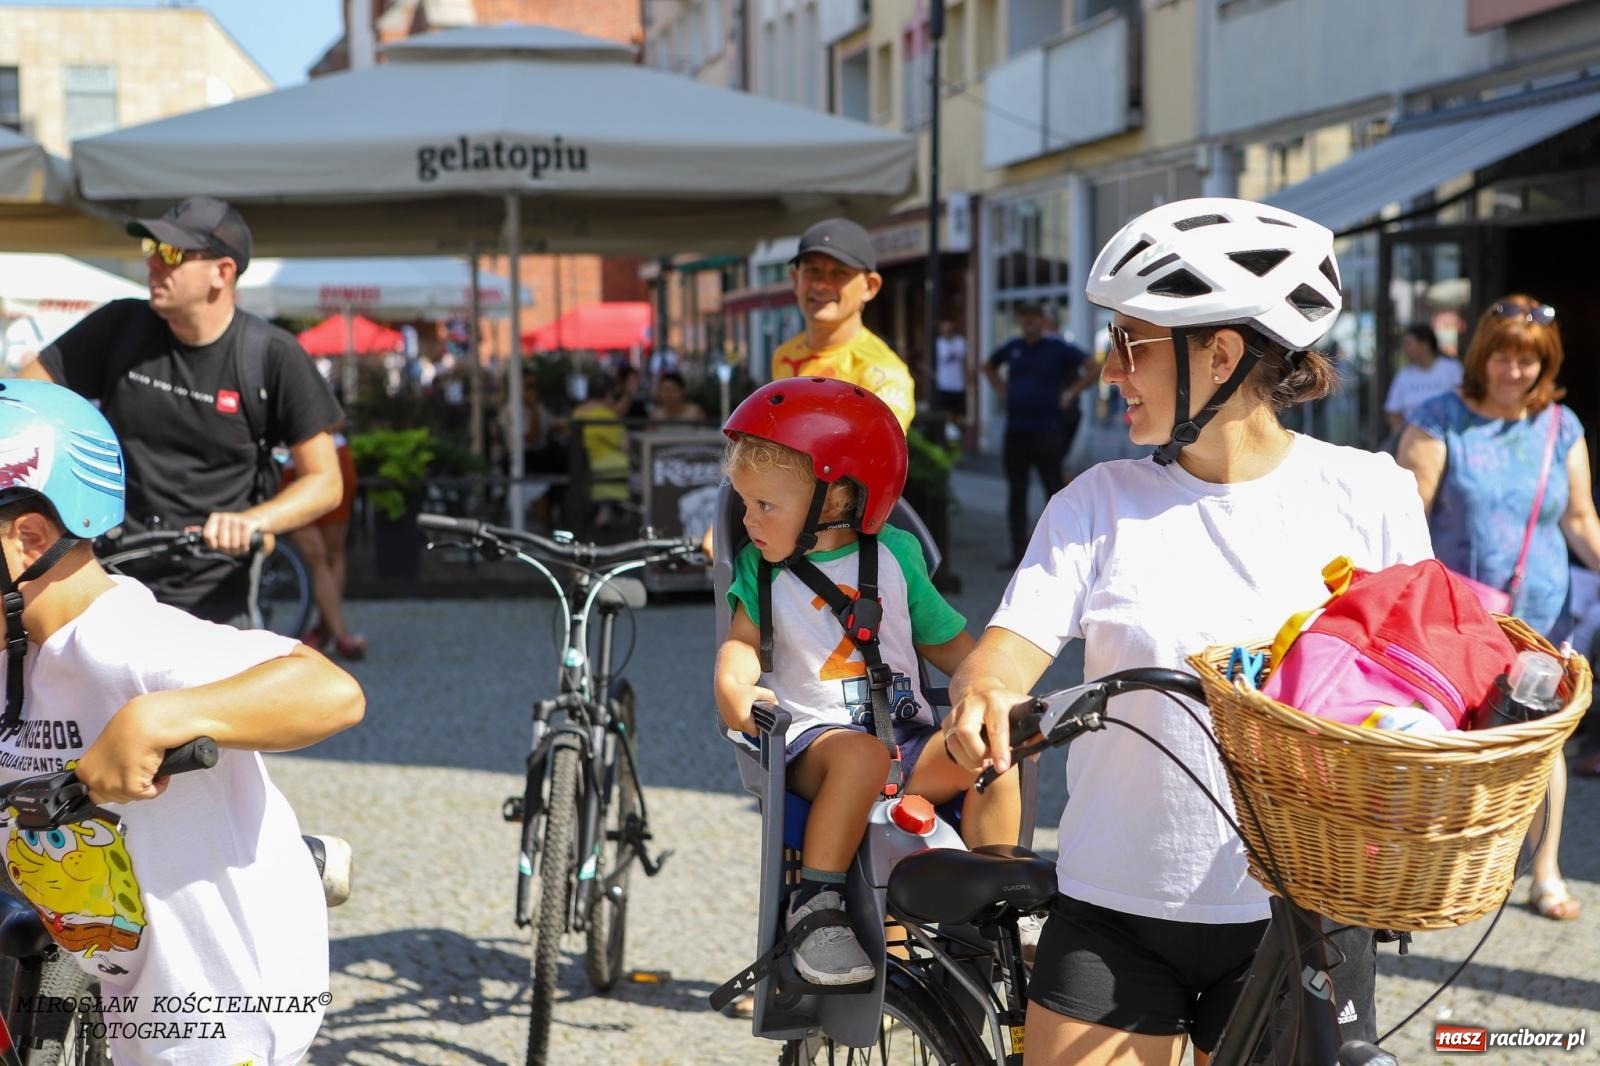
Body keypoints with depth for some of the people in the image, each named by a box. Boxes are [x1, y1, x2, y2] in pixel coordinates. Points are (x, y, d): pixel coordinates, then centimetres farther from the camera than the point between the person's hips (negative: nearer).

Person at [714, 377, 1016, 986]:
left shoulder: (895, 555, 8)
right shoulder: (761, 568, 9)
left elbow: (945, 642, 15)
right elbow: (743, 639, 4)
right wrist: (734, 690, -18)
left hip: (908, 737, 2)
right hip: (815, 739, -2)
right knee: (862, 754, -37)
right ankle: (815, 905, -30)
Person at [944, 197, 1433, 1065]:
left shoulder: (1370, 495, -2)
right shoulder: (1099, 503, 0)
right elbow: (1005, 651, -10)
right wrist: (981, 700, -33)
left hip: (1300, 921, 0)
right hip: (1116, 912, 1)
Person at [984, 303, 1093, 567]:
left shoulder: (1057, 348, -3)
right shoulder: (1012, 348, 10)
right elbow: (989, 367, 29)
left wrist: (1071, 393, -8)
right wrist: (1002, 389, 15)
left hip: (1047, 432, -5)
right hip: (1015, 431, 5)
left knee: (1054, 490, 0)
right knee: (1016, 493, 7)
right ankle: (1018, 552, 13)